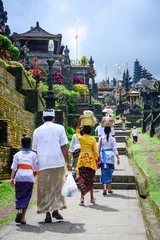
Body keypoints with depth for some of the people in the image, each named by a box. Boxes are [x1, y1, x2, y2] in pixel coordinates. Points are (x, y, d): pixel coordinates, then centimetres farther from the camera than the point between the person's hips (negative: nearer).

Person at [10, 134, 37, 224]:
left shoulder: (17, 154, 10)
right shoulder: (33, 154, 9)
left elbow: (14, 167, 0)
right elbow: (35, 168, 7)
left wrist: (12, 178, -2)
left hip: (19, 177, 1)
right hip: (29, 177, 0)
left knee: (19, 196, 11)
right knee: (26, 197, 5)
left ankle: (19, 211, -13)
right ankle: (23, 218, 3)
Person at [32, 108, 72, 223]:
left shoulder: (37, 131, 9)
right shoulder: (59, 128, 4)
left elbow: (35, 150, 10)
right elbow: (63, 147, -1)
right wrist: (68, 162, 3)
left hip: (43, 164, 1)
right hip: (58, 162, -1)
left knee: (45, 189, 5)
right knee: (57, 187, 13)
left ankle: (47, 214, 4)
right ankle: (56, 210, 12)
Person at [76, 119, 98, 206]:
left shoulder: (80, 138, -3)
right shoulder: (93, 139, -3)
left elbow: (77, 132, 19)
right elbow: (95, 151, -3)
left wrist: (79, 122, 22)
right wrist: (96, 160, 6)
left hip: (82, 159, -1)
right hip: (91, 159, 1)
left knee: (82, 179, -1)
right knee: (90, 179, 14)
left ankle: (82, 198, -13)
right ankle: (92, 197, 24)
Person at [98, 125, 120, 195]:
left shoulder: (101, 138, 0)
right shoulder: (113, 139, -1)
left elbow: (98, 148, 5)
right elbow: (115, 149, -4)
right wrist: (118, 158, -1)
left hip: (103, 156, 0)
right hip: (111, 156, 0)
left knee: (104, 172, 1)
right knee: (110, 172, 13)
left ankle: (105, 188, -15)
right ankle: (109, 188, 22)